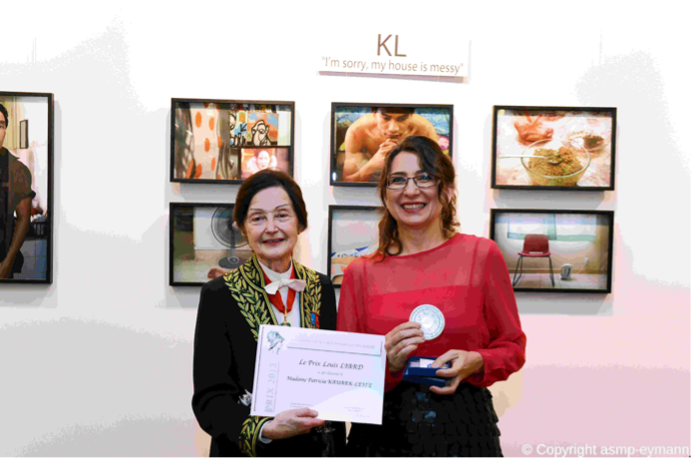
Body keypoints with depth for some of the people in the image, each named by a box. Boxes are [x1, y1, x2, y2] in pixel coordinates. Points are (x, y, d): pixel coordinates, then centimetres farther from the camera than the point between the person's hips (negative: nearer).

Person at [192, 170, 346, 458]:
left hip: (318, 448, 4)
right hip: (246, 451, -3)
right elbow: (209, 398, -15)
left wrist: (339, 446, 1)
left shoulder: (322, 289, -1)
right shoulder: (219, 296, -12)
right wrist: (266, 430, -30)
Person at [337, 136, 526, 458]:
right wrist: (385, 362, -14)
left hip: (463, 430, 0)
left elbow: (512, 347, 4)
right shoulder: (361, 272, -1)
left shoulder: (482, 255, -4)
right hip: (383, 435, 1)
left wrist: (474, 362, -14)